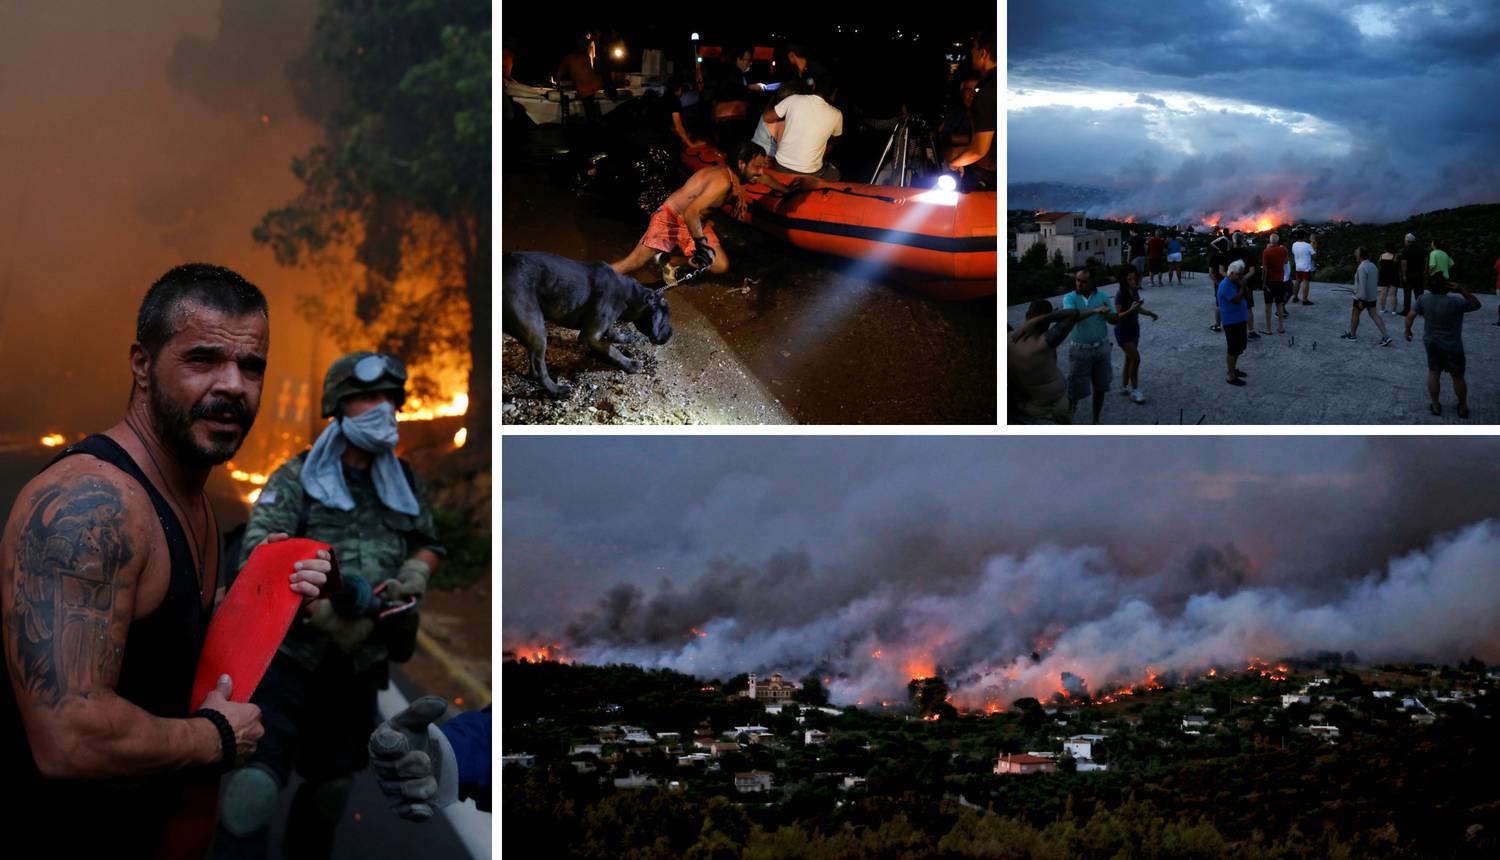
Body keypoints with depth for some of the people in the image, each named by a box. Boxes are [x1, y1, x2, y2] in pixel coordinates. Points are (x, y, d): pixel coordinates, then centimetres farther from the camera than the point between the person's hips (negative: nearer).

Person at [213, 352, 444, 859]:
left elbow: (429, 545, 23)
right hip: (290, 651, -5)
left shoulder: (403, 484, 10)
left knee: (333, 782, 18)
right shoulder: (296, 478, -4)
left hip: (361, 663, 5)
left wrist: (411, 577, -2)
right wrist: (327, 614, -29)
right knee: (256, 780, -17)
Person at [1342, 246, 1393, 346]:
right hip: (1372, 297, 8)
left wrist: (1361, 300, -24)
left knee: (1355, 314, 11)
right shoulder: (1373, 266, 8)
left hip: (1362, 297, -8)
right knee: (1374, 315, 6)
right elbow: (1376, 281, 17)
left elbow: (1362, 285, -25)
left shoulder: (1362, 268, -21)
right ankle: (1385, 336, -4)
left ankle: (1352, 335, 24)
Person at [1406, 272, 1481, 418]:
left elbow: (1410, 316, -7)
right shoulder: (1455, 302, -26)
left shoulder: (1423, 299, -15)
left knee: (1433, 373, 18)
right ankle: (1463, 407, 28)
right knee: (1458, 376, 14)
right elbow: (1476, 305, -12)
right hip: (1452, 346, -3)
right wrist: (1463, 290, -16)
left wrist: (1407, 330, 10)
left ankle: (1435, 406, 24)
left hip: (1431, 343, 3)